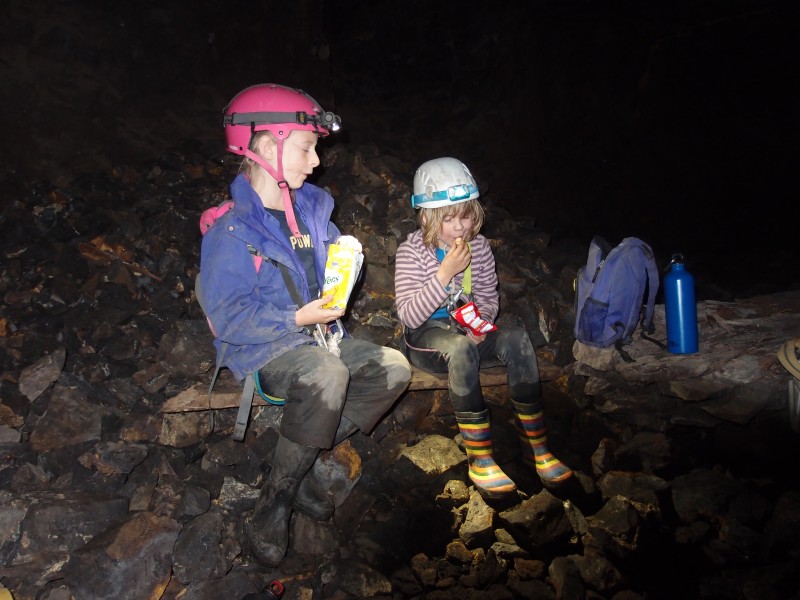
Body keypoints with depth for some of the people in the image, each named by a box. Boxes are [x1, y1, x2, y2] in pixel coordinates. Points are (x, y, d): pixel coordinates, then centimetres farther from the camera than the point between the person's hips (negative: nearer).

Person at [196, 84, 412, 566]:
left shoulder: (311, 206, 7)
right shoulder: (231, 231, -16)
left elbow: (333, 259, 23)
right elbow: (229, 316, -17)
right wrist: (298, 318, -22)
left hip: (317, 334, 8)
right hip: (262, 350, -7)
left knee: (394, 368, -13)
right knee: (327, 375, -38)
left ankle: (299, 464, -6)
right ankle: (274, 504, -18)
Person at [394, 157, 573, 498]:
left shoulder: (479, 246, 3)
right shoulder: (412, 251, -11)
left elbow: (489, 298, 13)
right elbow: (409, 317, -20)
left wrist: (481, 322, -11)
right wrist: (446, 273, -27)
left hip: (468, 331, 4)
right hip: (426, 338, -4)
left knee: (517, 338, -27)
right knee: (459, 347, -39)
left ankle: (534, 444, -19)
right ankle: (479, 457, -31)